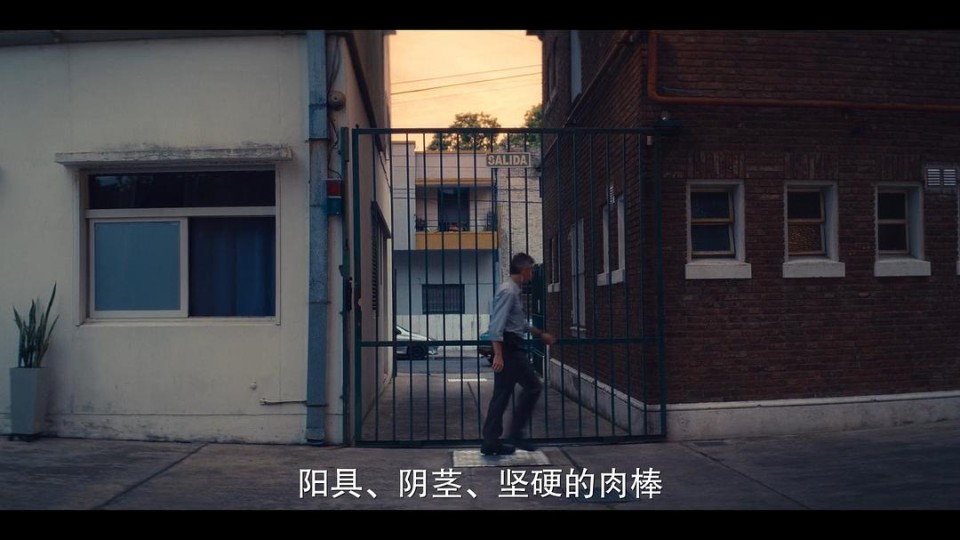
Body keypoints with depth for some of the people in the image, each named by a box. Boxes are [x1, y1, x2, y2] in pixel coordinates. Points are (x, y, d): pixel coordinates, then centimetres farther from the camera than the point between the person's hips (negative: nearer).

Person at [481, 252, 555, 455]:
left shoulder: (513, 290, 17)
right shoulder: (508, 291, -14)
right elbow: (497, 324, -21)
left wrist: (540, 334, 36)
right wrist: (498, 354, -26)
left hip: (511, 347, 10)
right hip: (509, 347, -10)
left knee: (502, 394, 9)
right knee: (533, 386, -3)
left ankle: (491, 442, 10)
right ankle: (516, 433, 1)